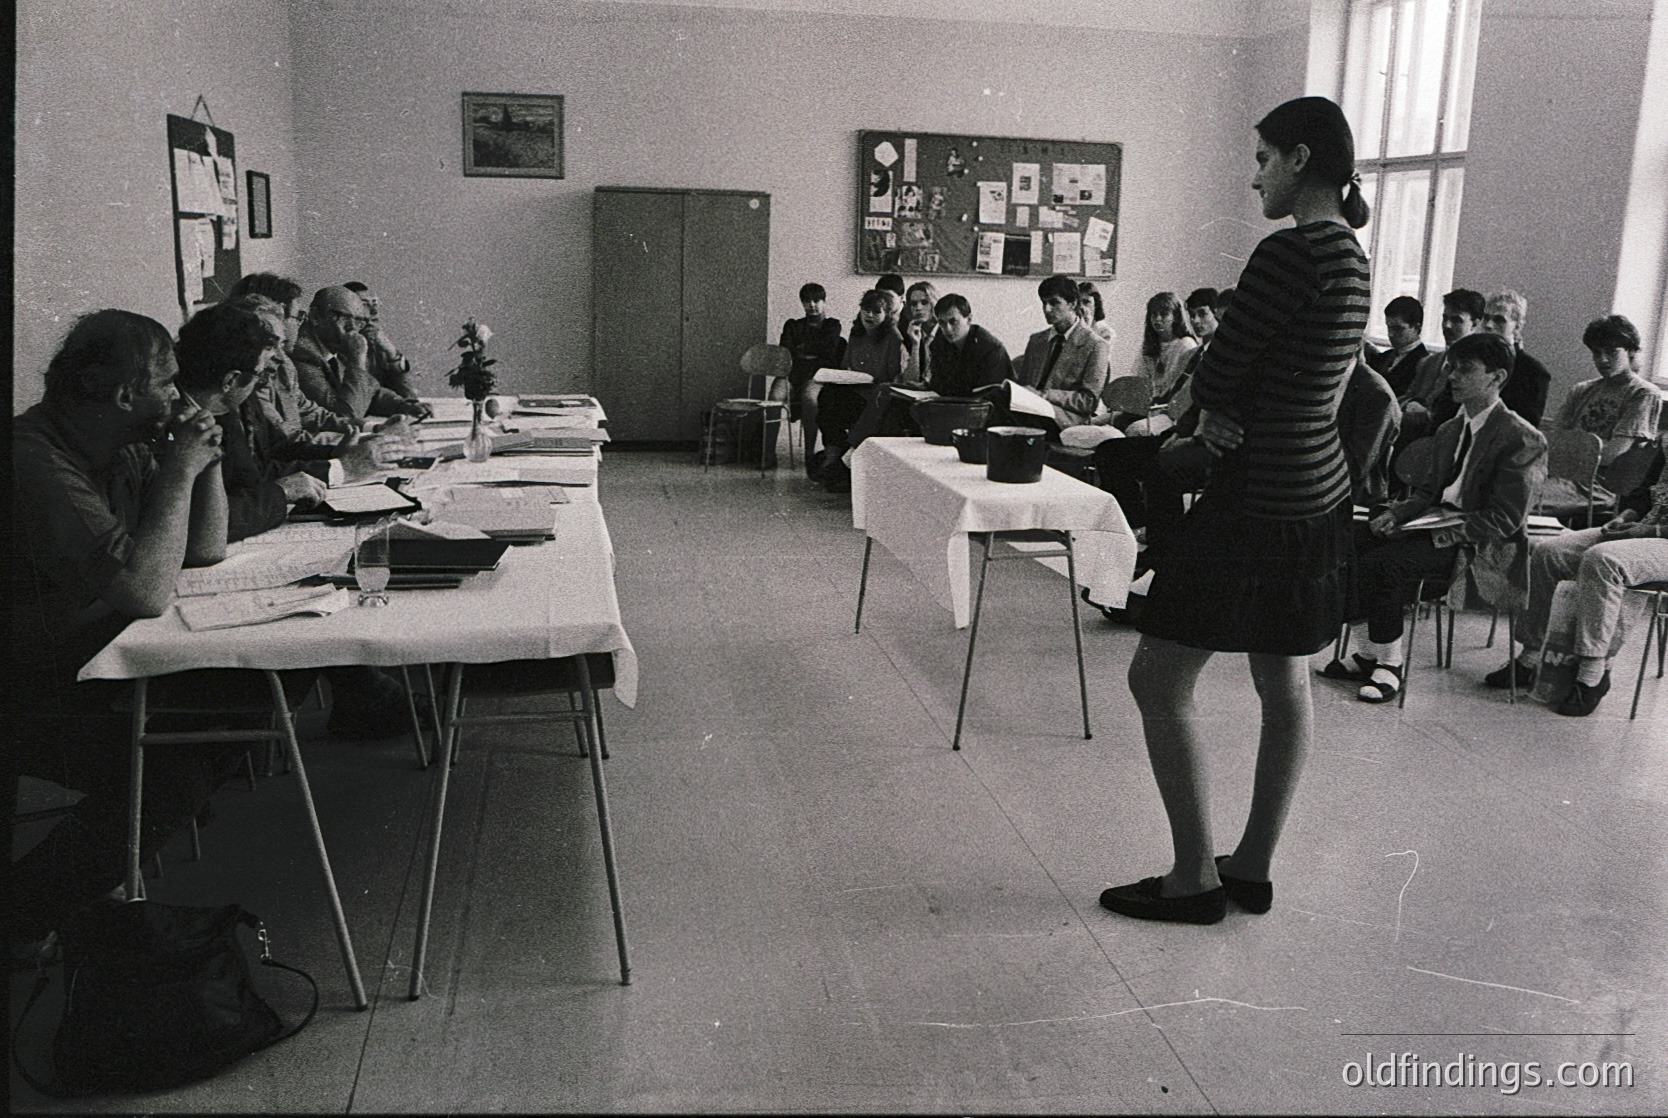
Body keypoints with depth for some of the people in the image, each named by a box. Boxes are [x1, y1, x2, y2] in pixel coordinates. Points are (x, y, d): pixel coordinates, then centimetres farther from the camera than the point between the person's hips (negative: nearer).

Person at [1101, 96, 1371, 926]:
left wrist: (1215, 411, 6)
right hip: (1318, 490, 11)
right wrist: (1219, 417, 1)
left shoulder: (1291, 252, -18)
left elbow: (1213, 379, -14)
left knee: (1158, 680, -3)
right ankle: (1253, 866, 25)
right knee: (1283, 680, 14)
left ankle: (1195, 877, 5)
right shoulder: (1350, 256, 13)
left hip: (1261, 496, -10)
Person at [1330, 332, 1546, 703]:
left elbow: (1505, 518, -16)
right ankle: (1373, 655, -9)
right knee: (1355, 543, -13)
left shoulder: (1522, 439, -11)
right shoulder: (1450, 429, 16)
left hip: (1477, 544, -8)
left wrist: (1441, 531, -23)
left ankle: (1388, 663, -13)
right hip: (1438, 523, 8)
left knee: (1381, 562, -27)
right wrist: (1396, 515, -2)